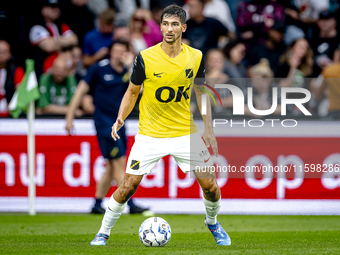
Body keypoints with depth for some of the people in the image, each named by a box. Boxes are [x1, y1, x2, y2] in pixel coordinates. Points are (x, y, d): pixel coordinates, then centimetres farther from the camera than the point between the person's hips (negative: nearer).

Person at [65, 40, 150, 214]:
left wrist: (130, 66, -18)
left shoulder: (128, 71, 5)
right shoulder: (99, 69, -6)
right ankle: (131, 205, -9)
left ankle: (97, 204, 18)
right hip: (104, 121, -6)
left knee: (112, 167, 10)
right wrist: (69, 118, -6)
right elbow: (81, 90, -3)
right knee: (119, 163, -9)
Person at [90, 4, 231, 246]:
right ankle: (103, 233, 11)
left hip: (185, 133, 2)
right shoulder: (145, 58, -10)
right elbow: (132, 92, 2)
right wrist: (121, 118, -13)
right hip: (150, 134, -2)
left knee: (210, 185, 0)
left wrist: (209, 129, 6)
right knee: (128, 187, -7)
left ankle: (212, 222, 31)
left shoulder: (195, 57, -3)